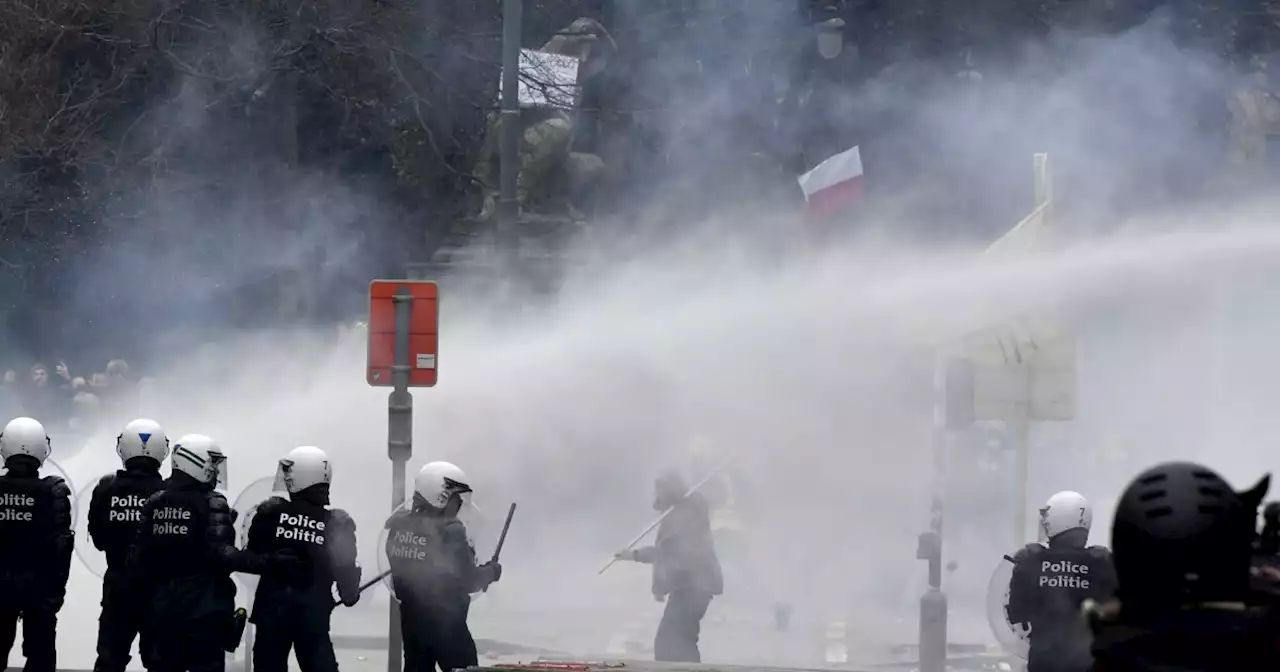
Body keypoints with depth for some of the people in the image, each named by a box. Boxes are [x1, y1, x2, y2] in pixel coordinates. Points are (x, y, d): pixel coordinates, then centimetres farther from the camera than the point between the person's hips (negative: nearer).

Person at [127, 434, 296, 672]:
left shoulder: (155, 504, 7)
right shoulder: (211, 504, -10)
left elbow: (139, 556, 7)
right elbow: (222, 555, -20)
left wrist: (140, 596, 16)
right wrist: (269, 563, -19)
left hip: (163, 603, 6)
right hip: (203, 606, -6)